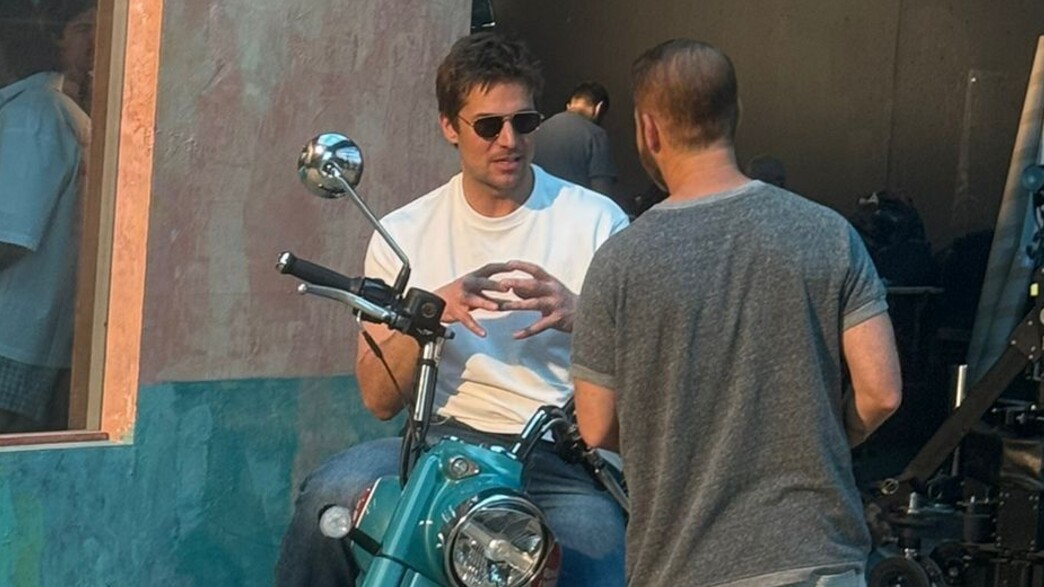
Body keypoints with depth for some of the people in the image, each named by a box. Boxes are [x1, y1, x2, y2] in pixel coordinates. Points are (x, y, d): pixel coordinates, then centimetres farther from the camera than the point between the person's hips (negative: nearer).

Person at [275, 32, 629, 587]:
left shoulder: (596, 220, 6)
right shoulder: (405, 234, 10)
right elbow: (379, 399, 7)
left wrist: (575, 313, -16)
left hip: (569, 457, -1)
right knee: (334, 492, -27)